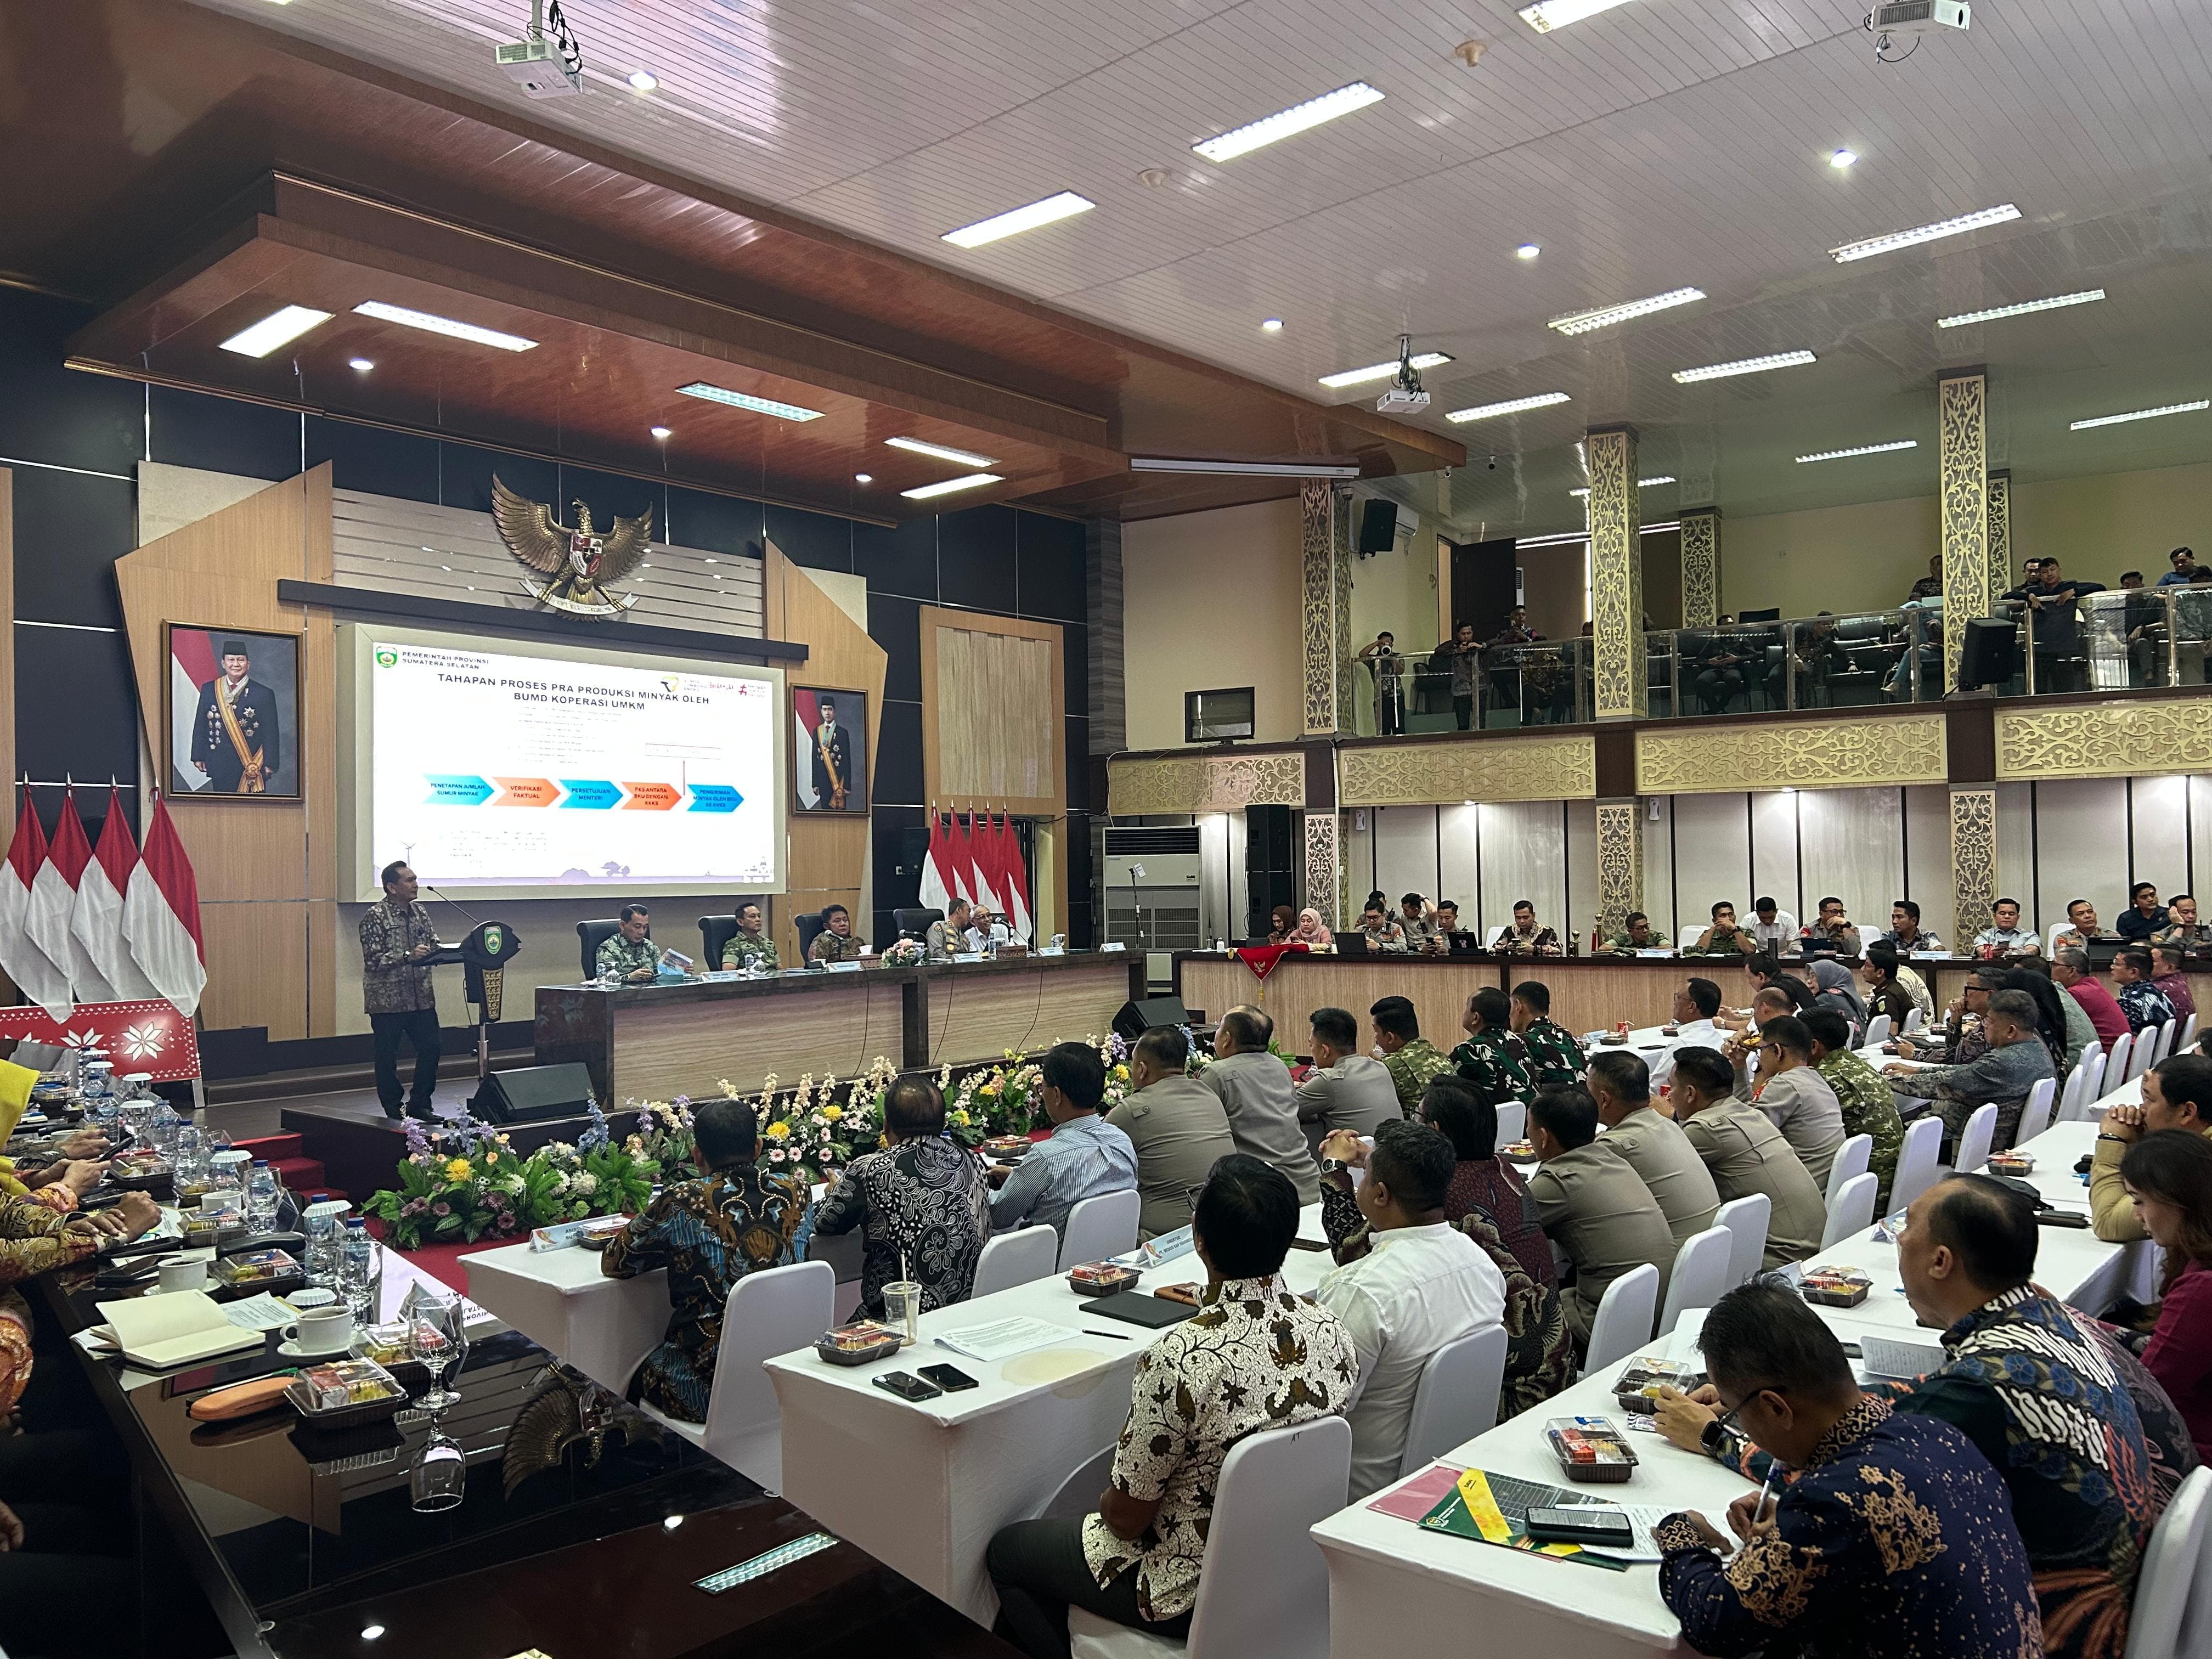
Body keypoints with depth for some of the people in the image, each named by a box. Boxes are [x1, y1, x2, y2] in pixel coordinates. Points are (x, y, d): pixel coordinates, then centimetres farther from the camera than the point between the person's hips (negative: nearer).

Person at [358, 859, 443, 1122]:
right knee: (387, 1057, 4)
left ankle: (419, 1105, 18)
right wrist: (408, 956, -26)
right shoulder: (375, 917, -10)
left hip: (421, 998, 6)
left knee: (431, 1048, 4)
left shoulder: (421, 912, 9)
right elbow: (373, 960, -16)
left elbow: (434, 947, 12)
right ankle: (393, 1112, 16)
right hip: (387, 1000, -6)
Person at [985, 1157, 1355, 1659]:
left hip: (1192, 1594, -7)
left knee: (1006, 1551, 18)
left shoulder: (1180, 1358, -34)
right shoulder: (1331, 1331, -13)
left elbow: (1127, 1517, -21)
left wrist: (1105, 1503, 2)